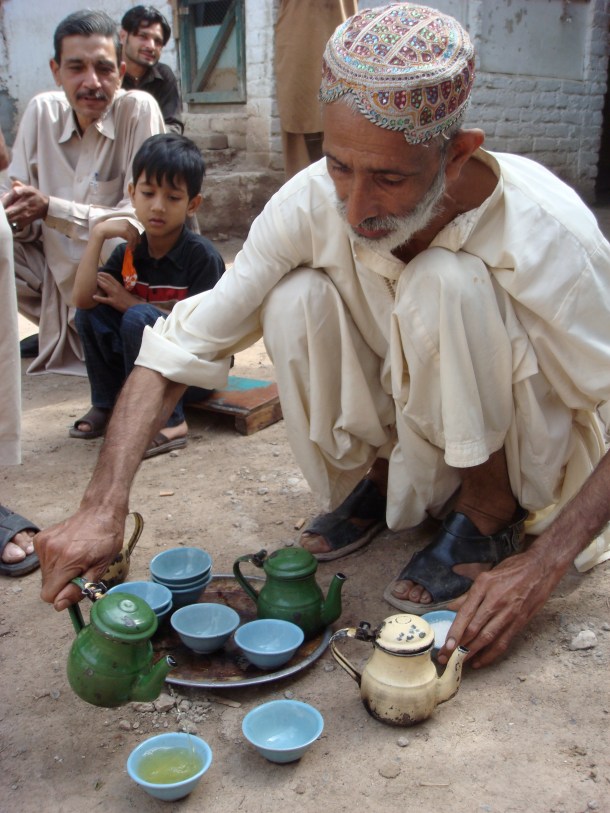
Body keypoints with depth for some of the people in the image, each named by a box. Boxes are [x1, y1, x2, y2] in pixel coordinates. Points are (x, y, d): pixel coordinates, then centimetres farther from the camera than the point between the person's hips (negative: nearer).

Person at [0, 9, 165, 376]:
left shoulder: (139, 109, -16)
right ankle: (56, 331, 14)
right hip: (58, 272, 6)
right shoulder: (42, 111, -3)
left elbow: (139, 218, -21)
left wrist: (50, 208, -28)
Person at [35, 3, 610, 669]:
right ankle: (378, 479, 0)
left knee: (447, 282, -32)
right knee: (296, 299, -25)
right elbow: (175, 350, -21)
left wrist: (544, 567, -33)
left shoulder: (547, 231, -30)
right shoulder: (312, 204, -22)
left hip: (519, 456, -2)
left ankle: (491, 512, -9)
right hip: (403, 441, 3)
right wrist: (103, 507, -33)